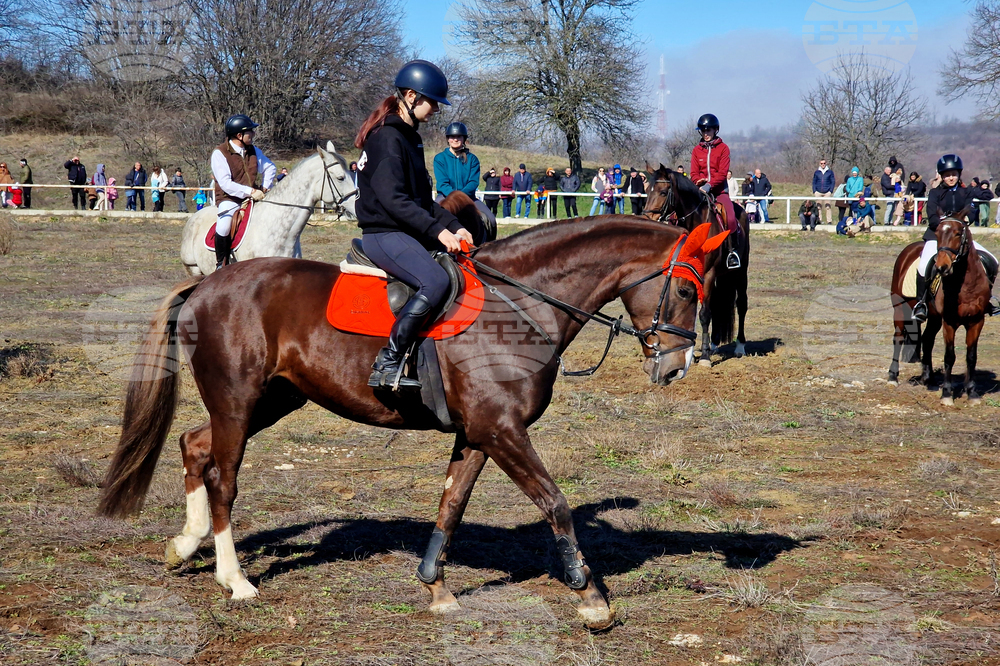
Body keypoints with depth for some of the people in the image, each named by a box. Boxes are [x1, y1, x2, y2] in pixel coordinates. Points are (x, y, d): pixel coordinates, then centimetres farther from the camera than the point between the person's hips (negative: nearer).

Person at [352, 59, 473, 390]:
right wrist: (437, 230, -23)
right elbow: (393, 200, -22)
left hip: (407, 233, 10)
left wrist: (452, 226, 7)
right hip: (384, 234, -10)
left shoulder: (410, 137, 17)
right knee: (436, 281, -29)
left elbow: (422, 198, 20)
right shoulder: (387, 137, -13)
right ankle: (387, 365, -29)